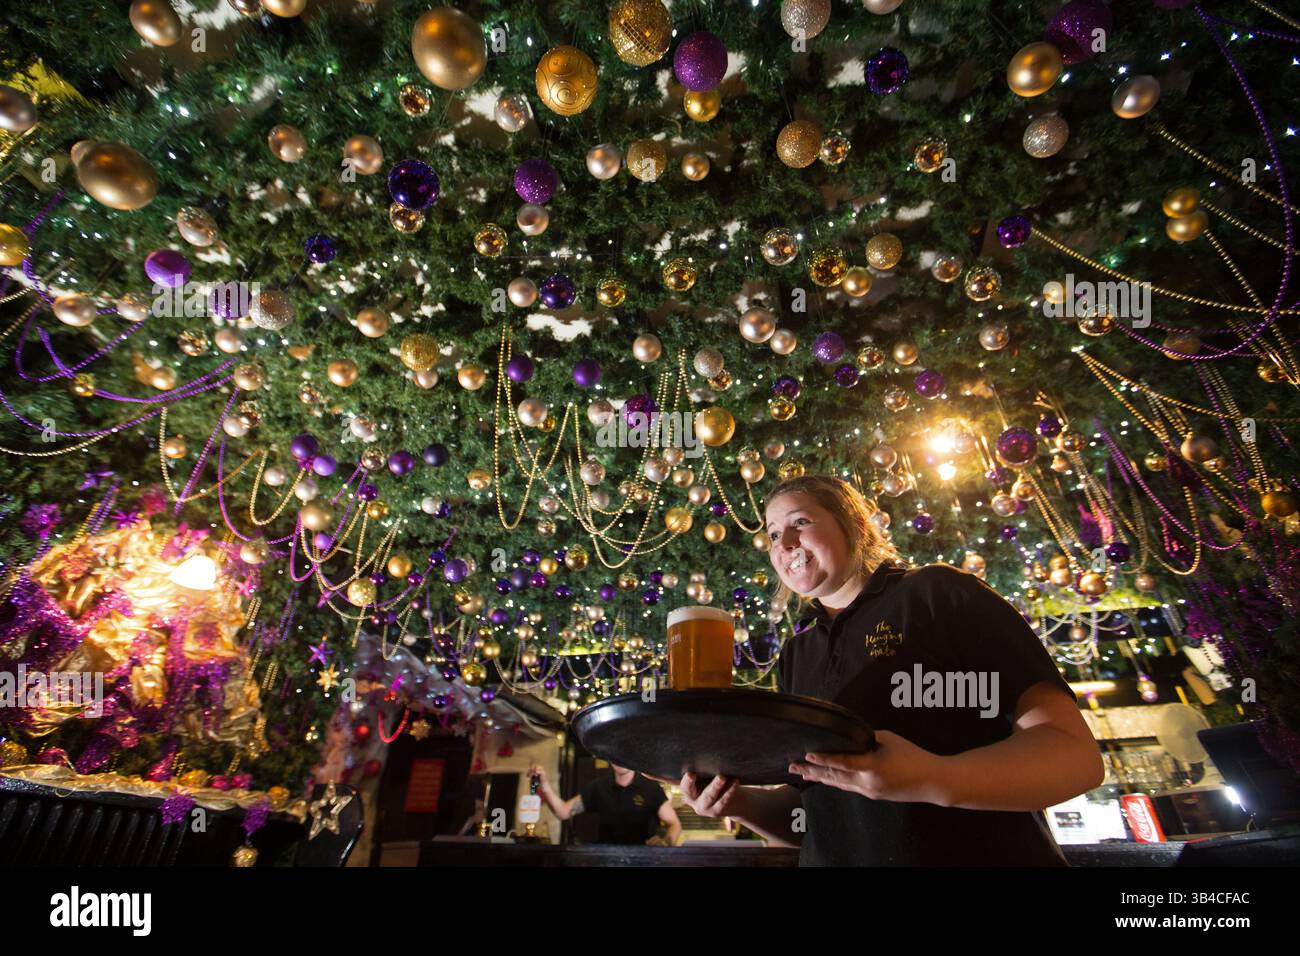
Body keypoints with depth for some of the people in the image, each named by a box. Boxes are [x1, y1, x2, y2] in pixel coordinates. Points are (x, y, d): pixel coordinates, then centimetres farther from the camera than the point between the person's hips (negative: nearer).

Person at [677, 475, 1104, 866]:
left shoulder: (938, 594, -9)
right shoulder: (794, 657, 7)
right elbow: (809, 807, 10)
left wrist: (937, 781, -32)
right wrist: (741, 802, -10)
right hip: (831, 860, 5)